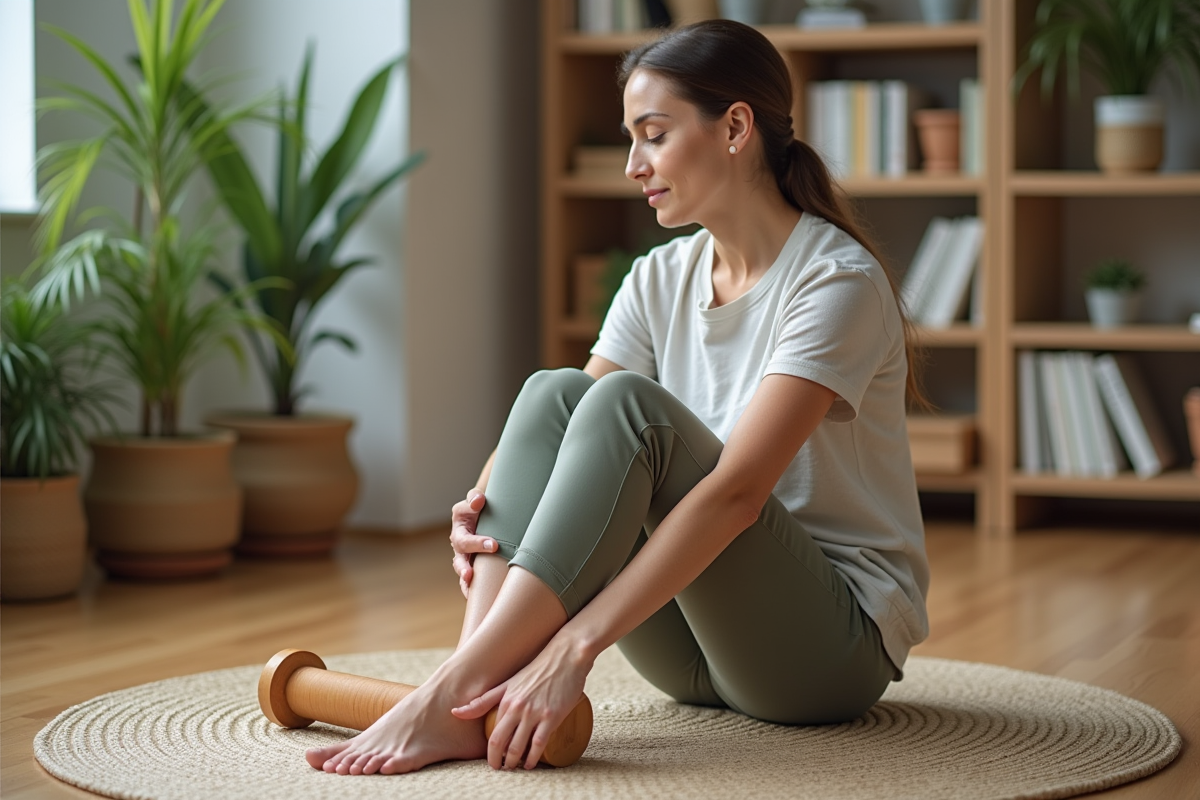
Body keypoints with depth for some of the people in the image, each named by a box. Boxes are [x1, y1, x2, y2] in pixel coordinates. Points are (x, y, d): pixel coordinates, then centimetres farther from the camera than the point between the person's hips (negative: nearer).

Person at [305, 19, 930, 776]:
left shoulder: (838, 281, -17)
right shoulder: (662, 279, 6)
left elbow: (736, 492, -29)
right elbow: (569, 443, -1)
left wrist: (575, 648, -37)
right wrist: (483, 513, -26)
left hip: (838, 640, -6)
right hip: (698, 639, 7)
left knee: (629, 404, -28)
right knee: (554, 394, -17)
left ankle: (456, 693, -35)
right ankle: (474, 699, -32)